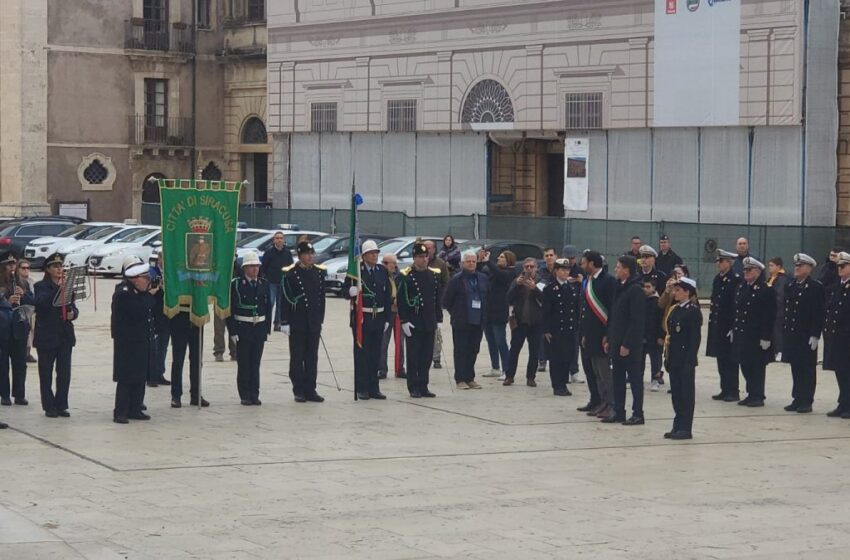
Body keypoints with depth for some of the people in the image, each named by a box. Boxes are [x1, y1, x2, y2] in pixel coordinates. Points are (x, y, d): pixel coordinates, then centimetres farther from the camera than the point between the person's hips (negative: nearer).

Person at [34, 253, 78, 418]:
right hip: (46, 335, -4)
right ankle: (49, 407, 9)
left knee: (64, 372, 3)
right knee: (46, 373, 3)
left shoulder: (68, 286, 9)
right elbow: (41, 302, -23)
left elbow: (74, 307, 12)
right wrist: (58, 288, -30)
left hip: (65, 336, 4)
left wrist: (73, 313, -10)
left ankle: (61, 405, 12)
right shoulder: (41, 286, -4)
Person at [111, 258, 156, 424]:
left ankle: (135, 409, 17)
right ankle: (120, 412, -3)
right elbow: (139, 311, -26)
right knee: (126, 379, -6)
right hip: (128, 344, -9)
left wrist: (156, 292, 4)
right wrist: (150, 295, -13)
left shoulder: (141, 292, 12)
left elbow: (154, 309, 17)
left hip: (143, 342, 9)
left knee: (140, 378, 10)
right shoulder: (123, 293, -17)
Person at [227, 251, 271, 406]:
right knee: (244, 363, 2)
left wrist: (267, 329, 4)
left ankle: (254, 395, 12)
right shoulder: (236, 284, -6)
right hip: (242, 328, -3)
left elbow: (268, 308, 10)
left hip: (259, 328, 3)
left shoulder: (264, 284, 6)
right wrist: (232, 331, -11)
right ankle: (245, 395, 8)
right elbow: (230, 309, -6)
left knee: (256, 362, 7)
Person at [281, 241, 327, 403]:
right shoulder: (290, 274, -5)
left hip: (314, 323, 4)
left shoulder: (319, 272, 8)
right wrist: (284, 322, -9)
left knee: (312, 357, 6)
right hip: (297, 322, -4)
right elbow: (285, 299, -6)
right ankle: (299, 391, 7)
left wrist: (320, 320, 11)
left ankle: (310, 390, 11)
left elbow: (321, 298, 14)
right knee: (297, 357, 1)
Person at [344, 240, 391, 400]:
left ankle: (374, 388, 15)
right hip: (361, 317, -4)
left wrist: (387, 319, 6)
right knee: (361, 353, 0)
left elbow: (388, 295, 9)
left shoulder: (382, 271, 8)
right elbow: (345, 289, -6)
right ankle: (362, 389, 6)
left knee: (376, 354, 8)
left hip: (378, 317, 4)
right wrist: (351, 291, -31)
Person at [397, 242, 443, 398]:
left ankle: (423, 386, 14)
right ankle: (414, 387, 4)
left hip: (429, 323, 5)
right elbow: (401, 300, -6)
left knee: (427, 356, 7)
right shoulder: (407, 276, -5)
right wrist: (404, 321, -12)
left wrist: (438, 320, 10)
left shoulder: (435, 275, 10)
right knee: (413, 356, -1)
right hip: (413, 323, -5)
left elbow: (438, 299, 14)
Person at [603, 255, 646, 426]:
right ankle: (618, 412, 18)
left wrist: (627, 344, -20)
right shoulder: (620, 287, 12)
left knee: (635, 378, -1)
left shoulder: (636, 290, -15)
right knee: (618, 378, 12)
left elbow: (637, 321, -19)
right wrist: (610, 339, 15)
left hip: (630, 344, -9)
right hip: (617, 342, 9)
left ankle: (638, 414, 4)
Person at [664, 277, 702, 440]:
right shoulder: (676, 310, 13)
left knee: (686, 393, -1)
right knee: (676, 393, 11)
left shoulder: (693, 311, -11)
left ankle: (685, 429, 3)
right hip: (674, 358, 8)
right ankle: (678, 426, 17)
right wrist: (668, 358, 13)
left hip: (686, 359, -8)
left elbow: (695, 338, -15)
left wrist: (689, 361, -19)